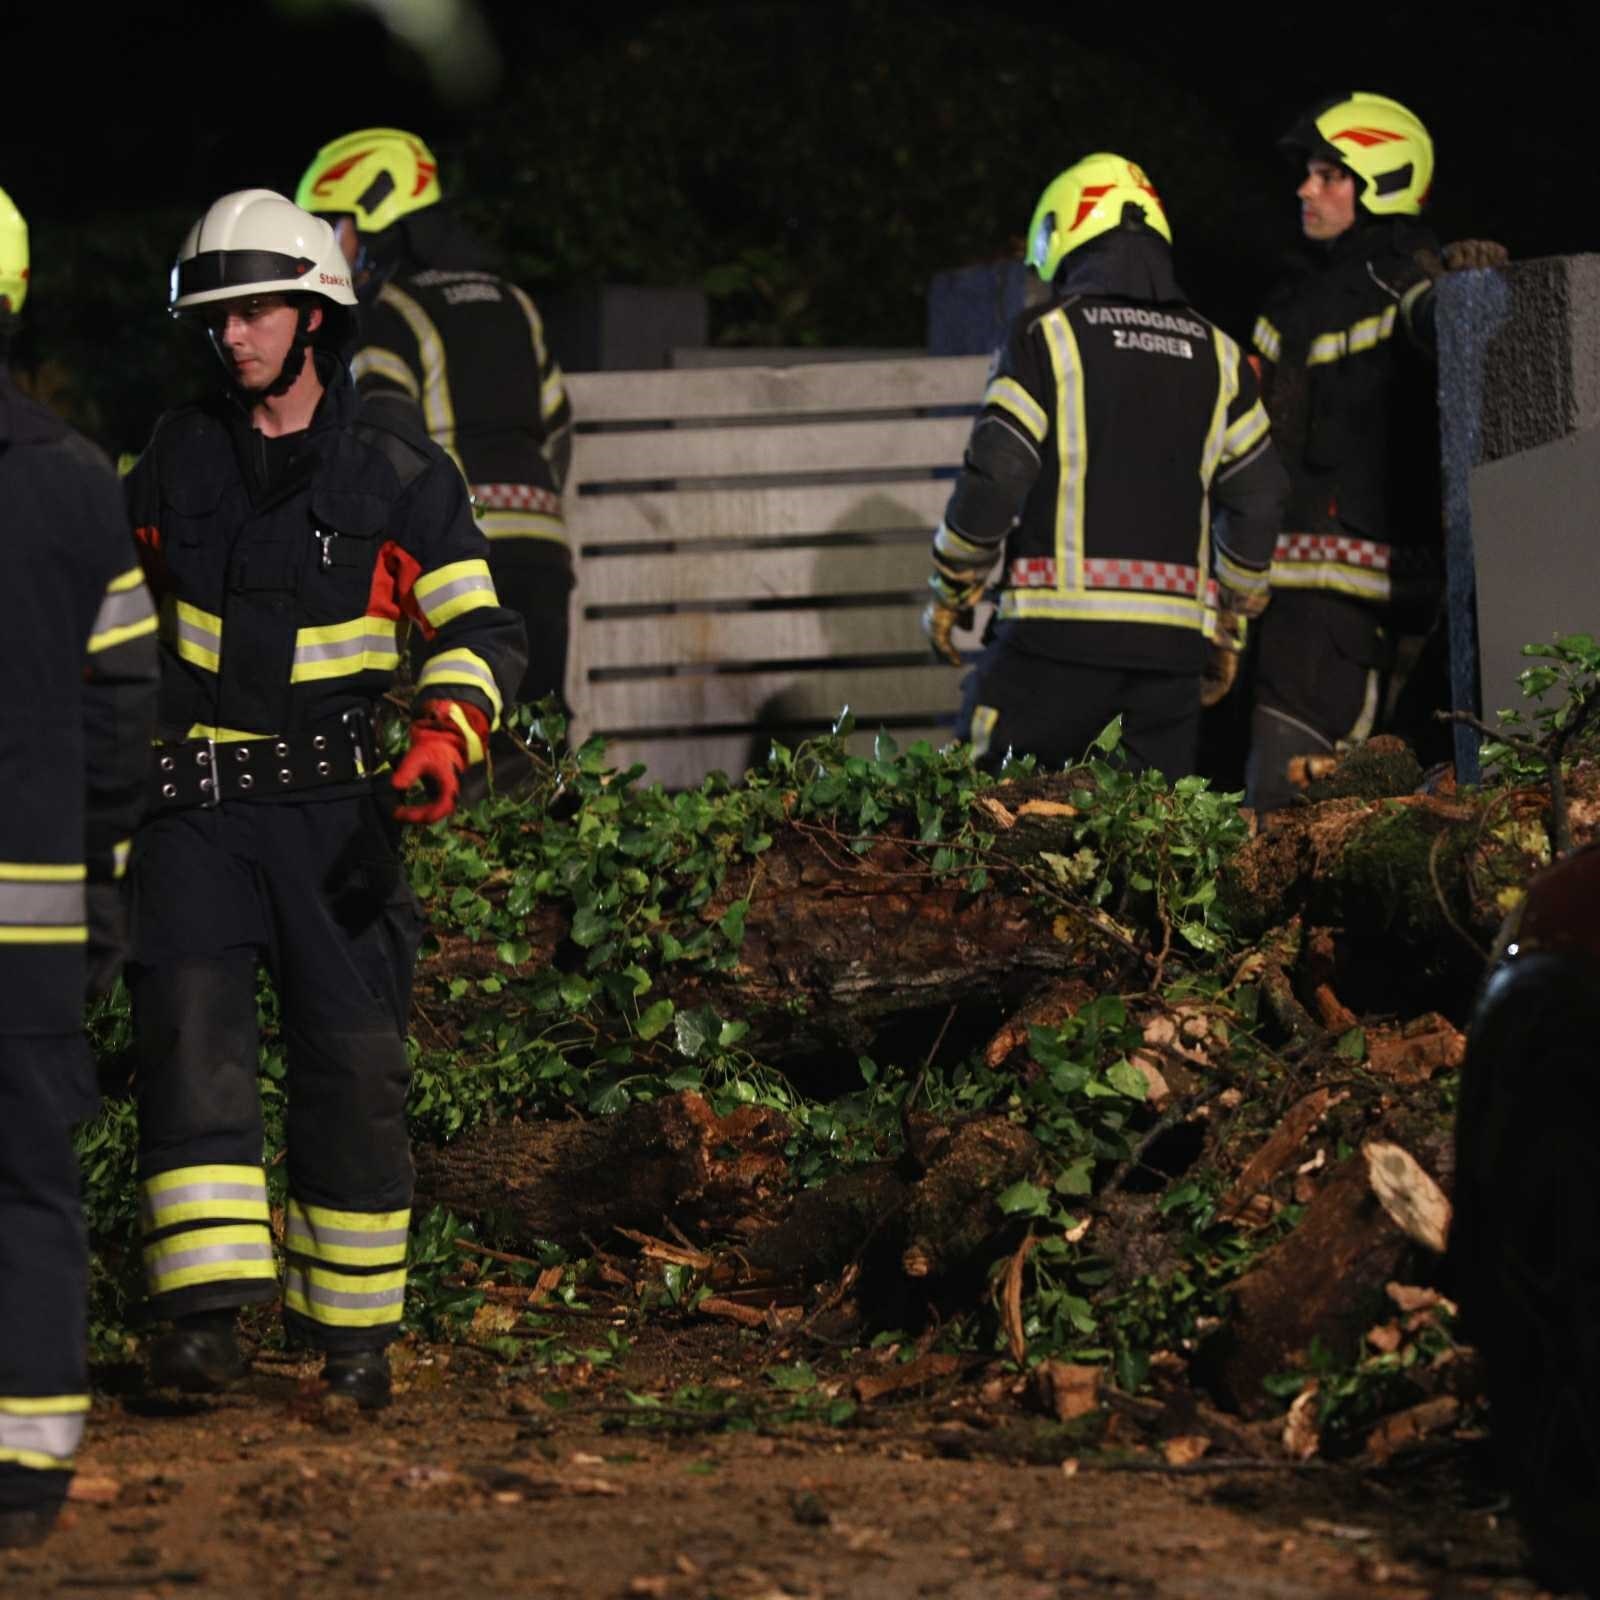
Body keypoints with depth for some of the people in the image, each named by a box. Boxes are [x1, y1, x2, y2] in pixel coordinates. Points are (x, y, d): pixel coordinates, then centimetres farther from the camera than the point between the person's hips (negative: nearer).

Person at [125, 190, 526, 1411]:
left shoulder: (398, 475, -1)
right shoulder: (179, 457, 8)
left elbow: (479, 631, -4)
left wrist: (442, 744, -22)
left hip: (333, 808, -1)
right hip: (195, 807, 1)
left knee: (354, 1064, 1)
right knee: (192, 1031, -17)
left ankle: (353, 1329, 16)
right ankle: (208, 1310, -22)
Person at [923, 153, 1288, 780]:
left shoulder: (1047, 336, -1)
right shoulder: (1216, 355, 14)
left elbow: (994, 478, -6)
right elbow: (1256, 499, 15)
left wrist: (949, 593, 6)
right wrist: (1228, 627, 24)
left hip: (1059, 633, -5)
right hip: (1172, 644, 5)